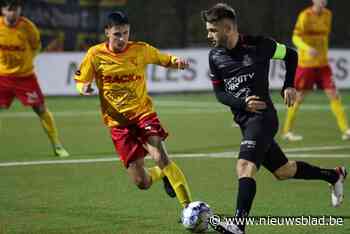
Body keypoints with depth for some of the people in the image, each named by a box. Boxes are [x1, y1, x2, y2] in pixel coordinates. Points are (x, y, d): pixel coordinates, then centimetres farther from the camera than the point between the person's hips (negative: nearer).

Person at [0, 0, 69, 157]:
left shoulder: (28, 27, -14)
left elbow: (36, 46, 6)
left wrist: (26, 61, 1)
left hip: (25, 75, -1)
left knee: (41, 109, 1)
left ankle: (57, 145, 14)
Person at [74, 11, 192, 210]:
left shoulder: (141, 50, -2)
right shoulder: (95, 54, -3)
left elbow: (165, 60, 13)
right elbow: (81, 80, 9)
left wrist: (177, 62, -11)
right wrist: (84, 87, -15)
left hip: (143, 113, -1)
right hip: (117, 121, 1)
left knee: (160, 157, -27)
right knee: (142, 182, -4)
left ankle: (188, 206, -22)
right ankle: (165, 174, 32)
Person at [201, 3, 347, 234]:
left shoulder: (258, 45, -9)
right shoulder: (215, 56, 3)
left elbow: (291, 55, 7)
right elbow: (219, 92, 6)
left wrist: (289, 85, -3)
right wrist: (243, 103, -12)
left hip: (263, 117, -7)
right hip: (245, 121, 7)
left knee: (245, 165, -26)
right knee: (283, 171, 18)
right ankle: (334, 176, 39)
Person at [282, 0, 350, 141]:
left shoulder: (327, 15, 7)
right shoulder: (305, 16, -11)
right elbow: (296, 38, -17)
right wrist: (308, 48, -34)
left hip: (322, 63, 5)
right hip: (306, 64, -5)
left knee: (334, 95, -4)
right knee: (299, 97, 2)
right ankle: (287, 131, 15)